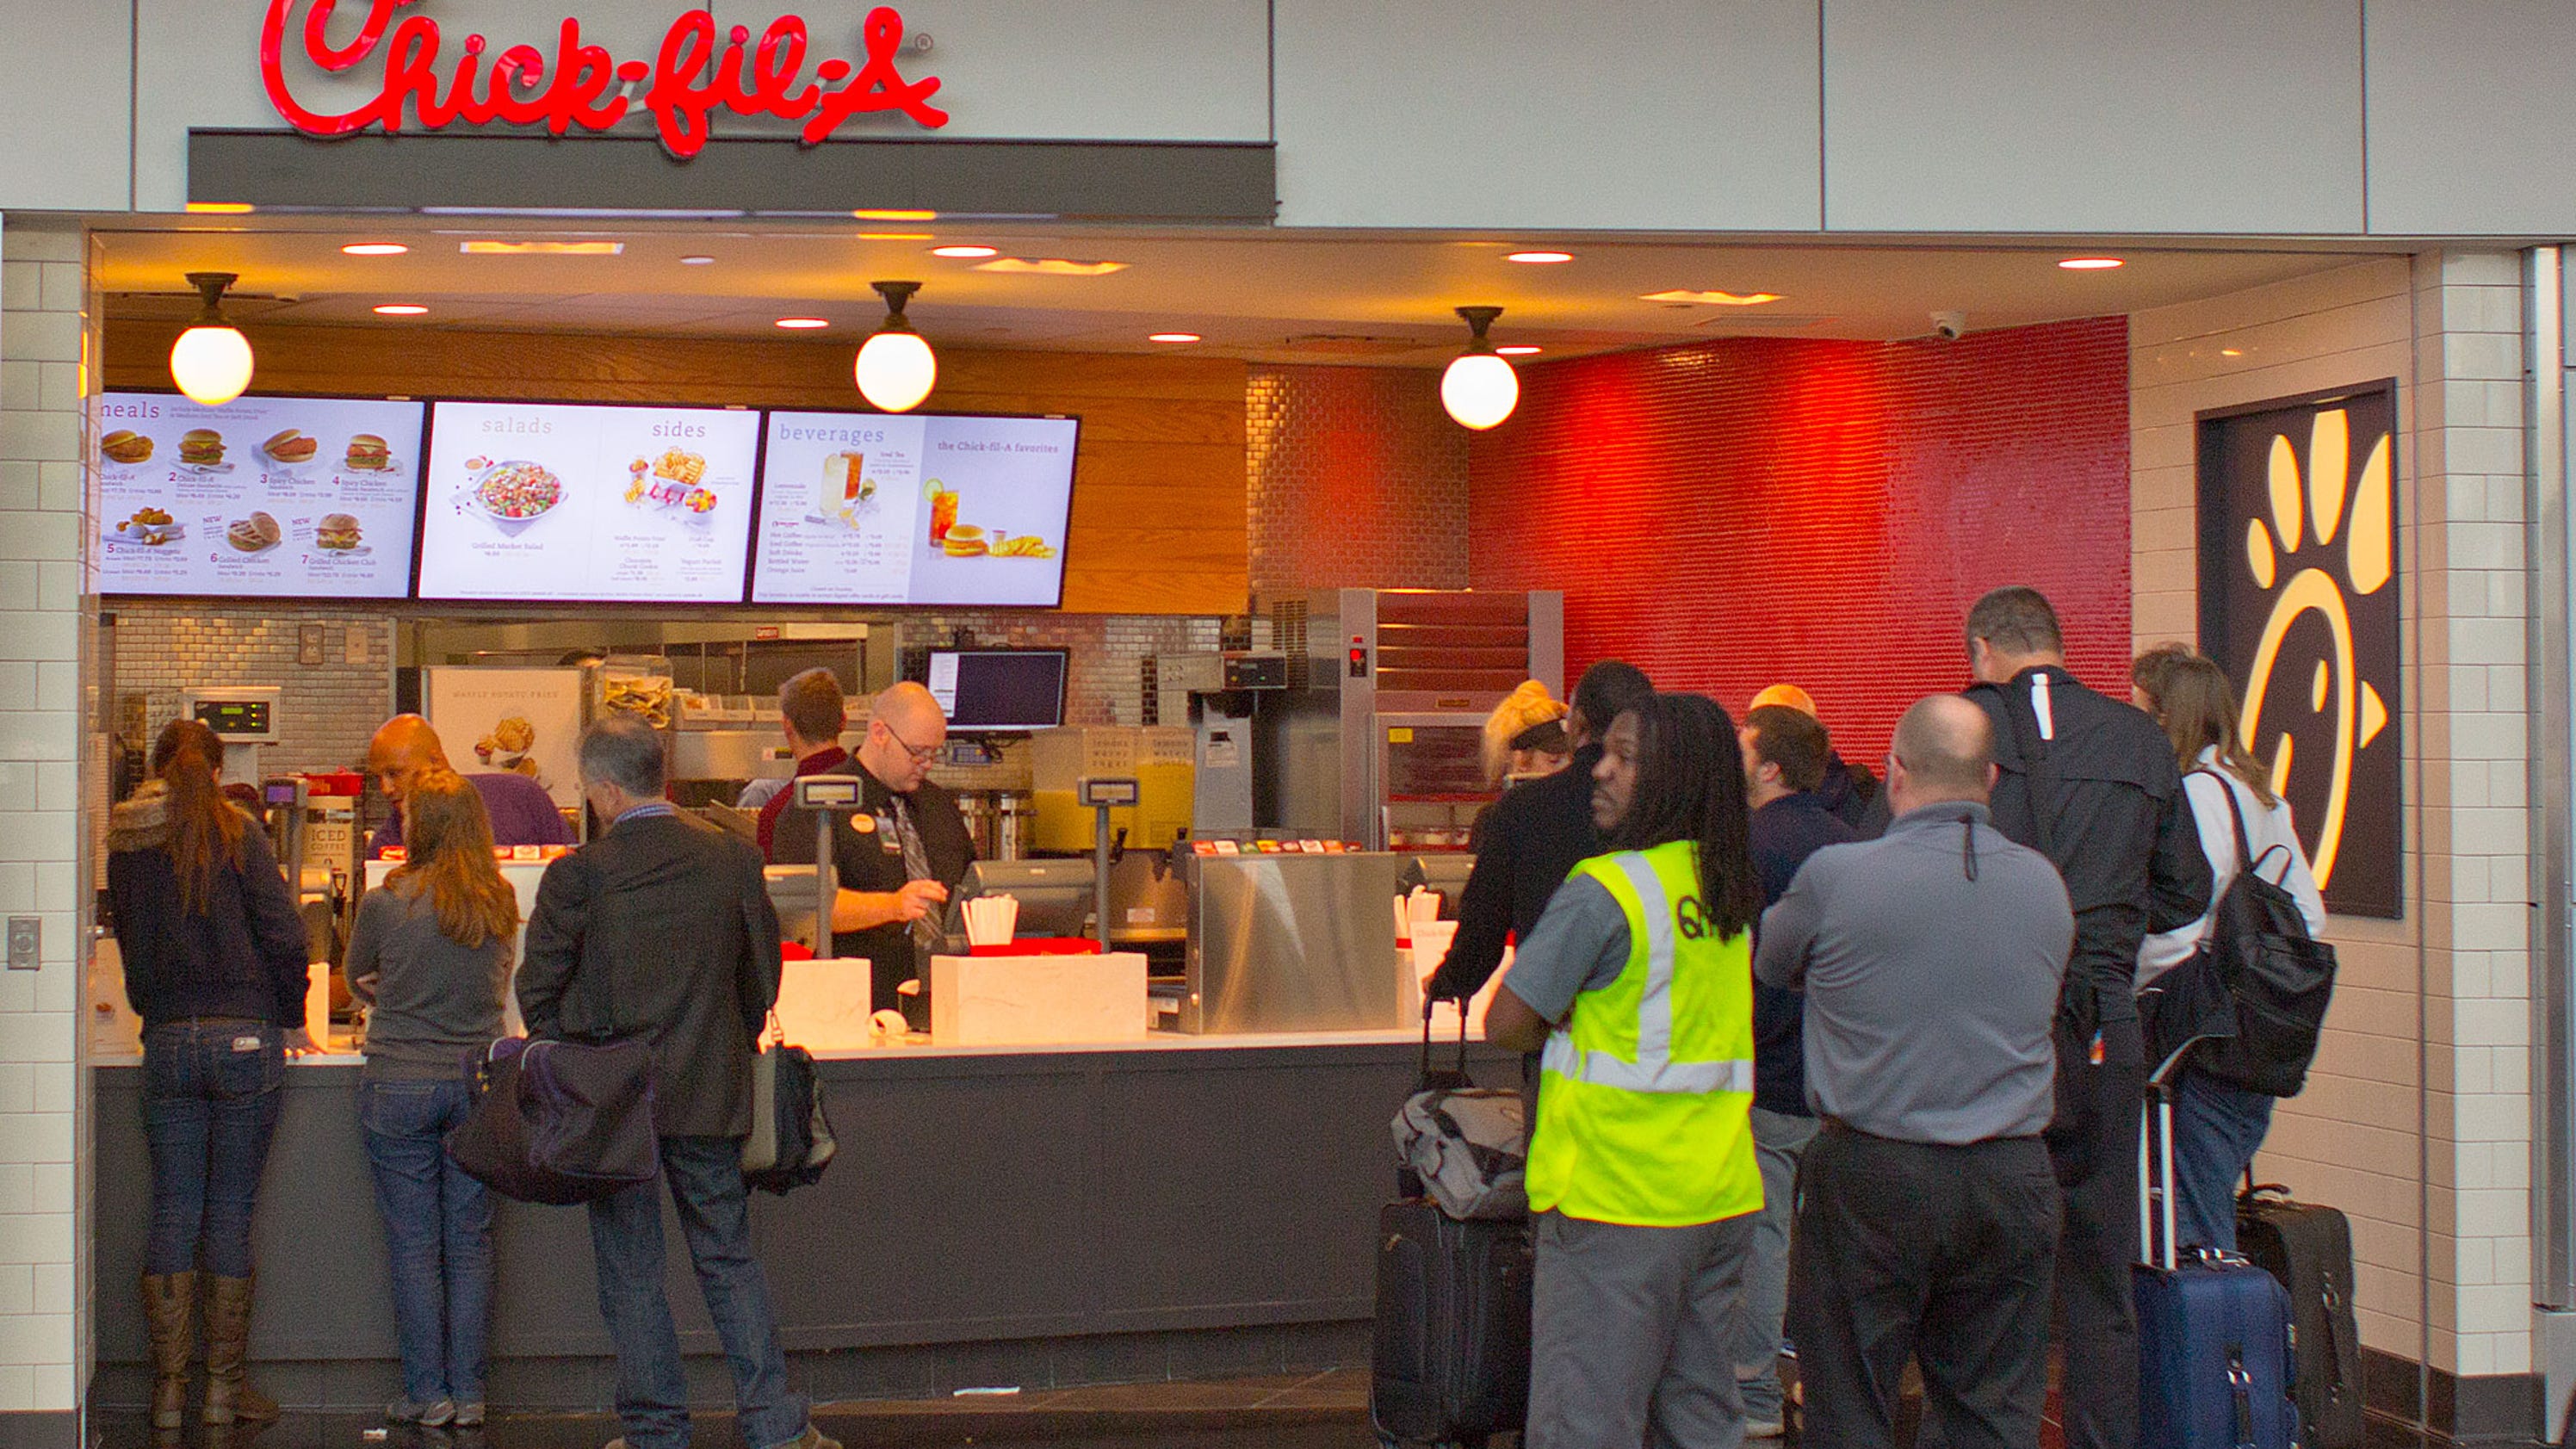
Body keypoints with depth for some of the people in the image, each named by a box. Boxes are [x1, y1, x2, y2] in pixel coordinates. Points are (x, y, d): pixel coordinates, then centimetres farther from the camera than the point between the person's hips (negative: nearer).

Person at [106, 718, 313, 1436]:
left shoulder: (127, 845, 7)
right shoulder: (235, 833, -3)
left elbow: (129, 945, 15)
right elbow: (283, 935, -8)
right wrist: (290, 1019, 4)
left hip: (166, 1043, 3)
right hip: (244, 1039, -3)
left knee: (173, 1211, 6)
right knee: (230, 1213, 2)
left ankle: (169, 1385, 4)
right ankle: (226, 1384, 6)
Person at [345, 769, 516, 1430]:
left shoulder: (384, 904, -10)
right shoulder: (500, 906, -1)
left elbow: (356, 983, 8)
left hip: (400, 1084, -3)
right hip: (479, 1079, 3)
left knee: (414, 1245, 4)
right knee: (470, 1242, 9)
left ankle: (426, 1392, 8)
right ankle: (468, 1392, 11)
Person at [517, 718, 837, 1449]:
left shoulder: (577, 874, -11)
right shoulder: (733, 859, -3)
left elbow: (538, 988, -5)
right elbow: (762, 973, 5)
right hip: (711, 1094, 3)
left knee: (629, 1271, 7)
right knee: (730, 1259, 12)